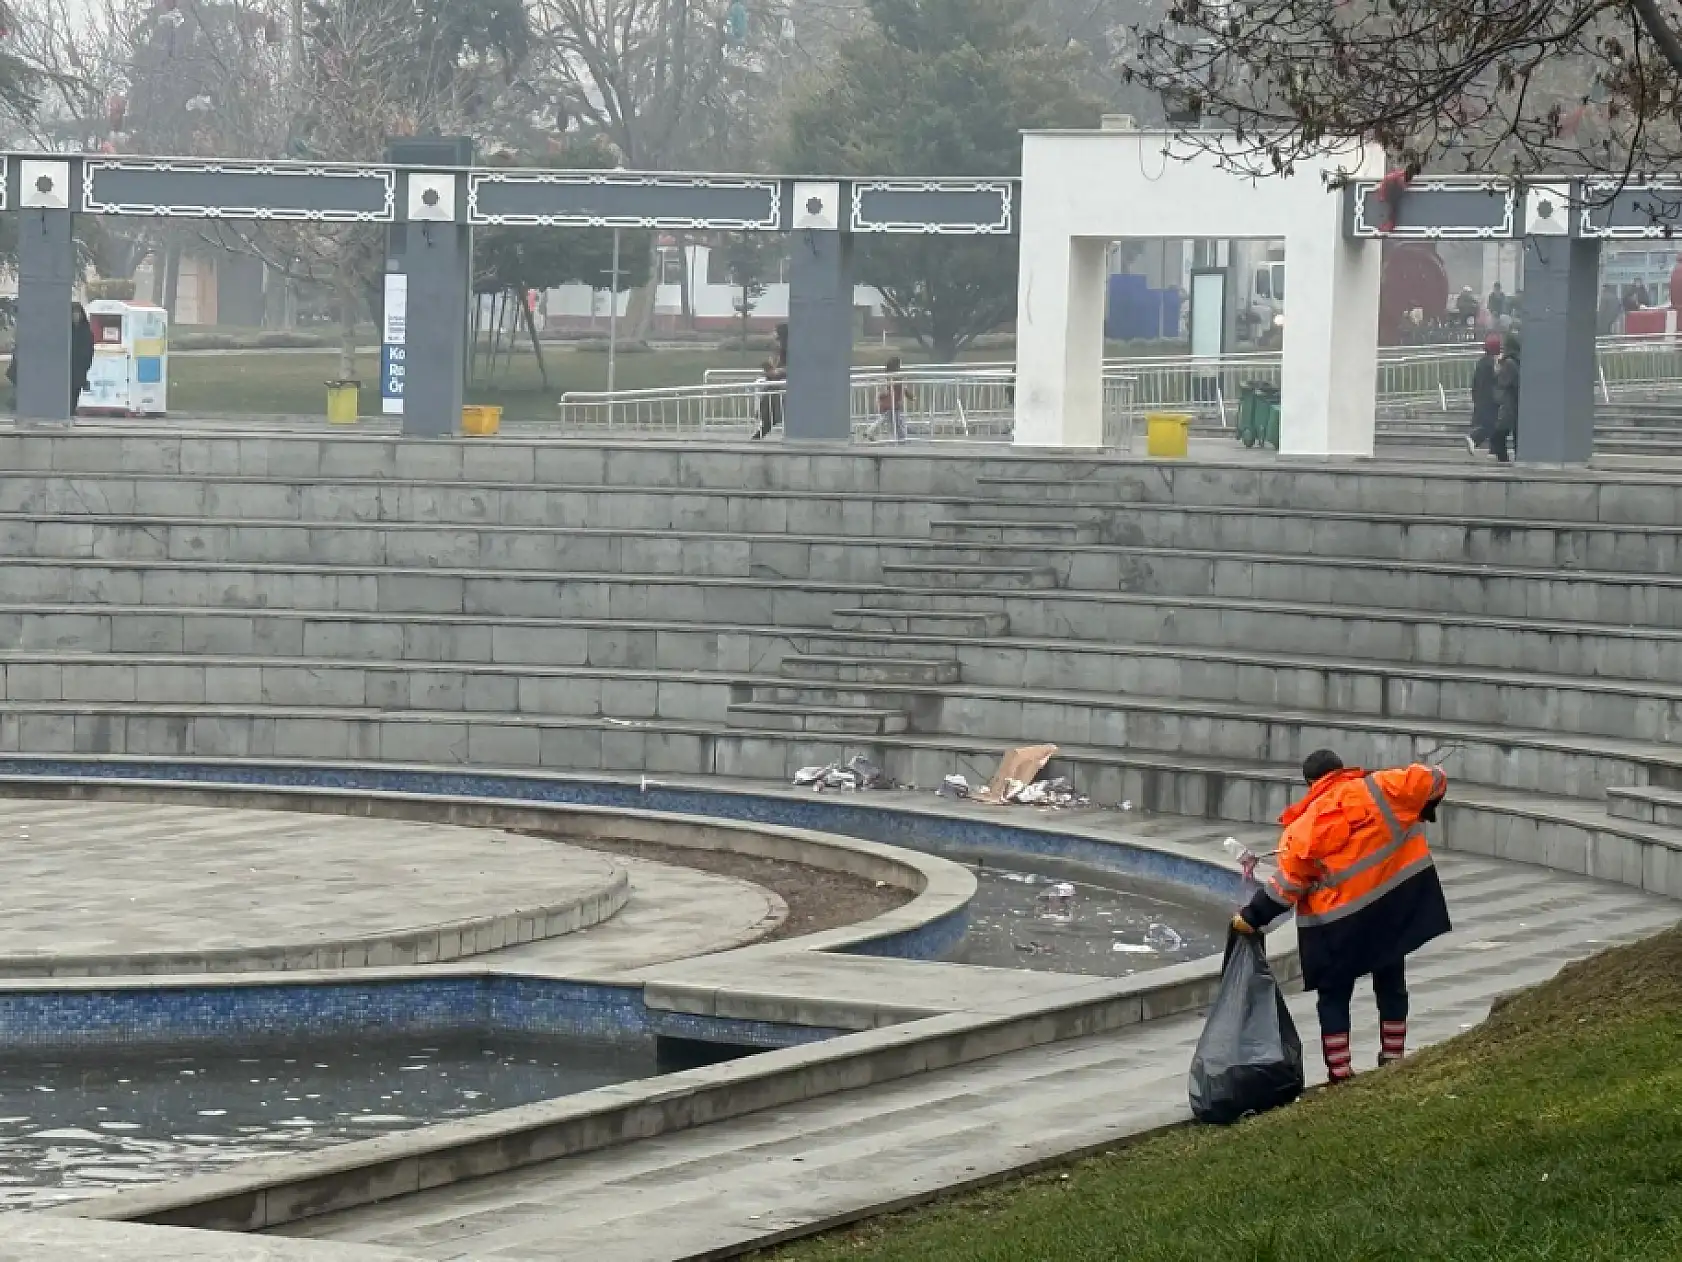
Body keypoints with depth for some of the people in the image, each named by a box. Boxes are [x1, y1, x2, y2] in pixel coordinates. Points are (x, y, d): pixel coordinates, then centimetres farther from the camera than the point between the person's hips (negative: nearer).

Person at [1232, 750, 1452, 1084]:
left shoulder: (1305, 826, -3)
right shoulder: (1379, 788, -2)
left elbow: (1287, 884, -5)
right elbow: (1432, 781, -2)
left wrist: (1252, 917, 4)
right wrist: (1421, 812, 19)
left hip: (1339, 921, -2)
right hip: (1396, 904, 2)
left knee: (1334, 995, 11)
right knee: (1391, 986, 18)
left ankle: (1339, 1072, 6)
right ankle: (1393, 1060, 21)